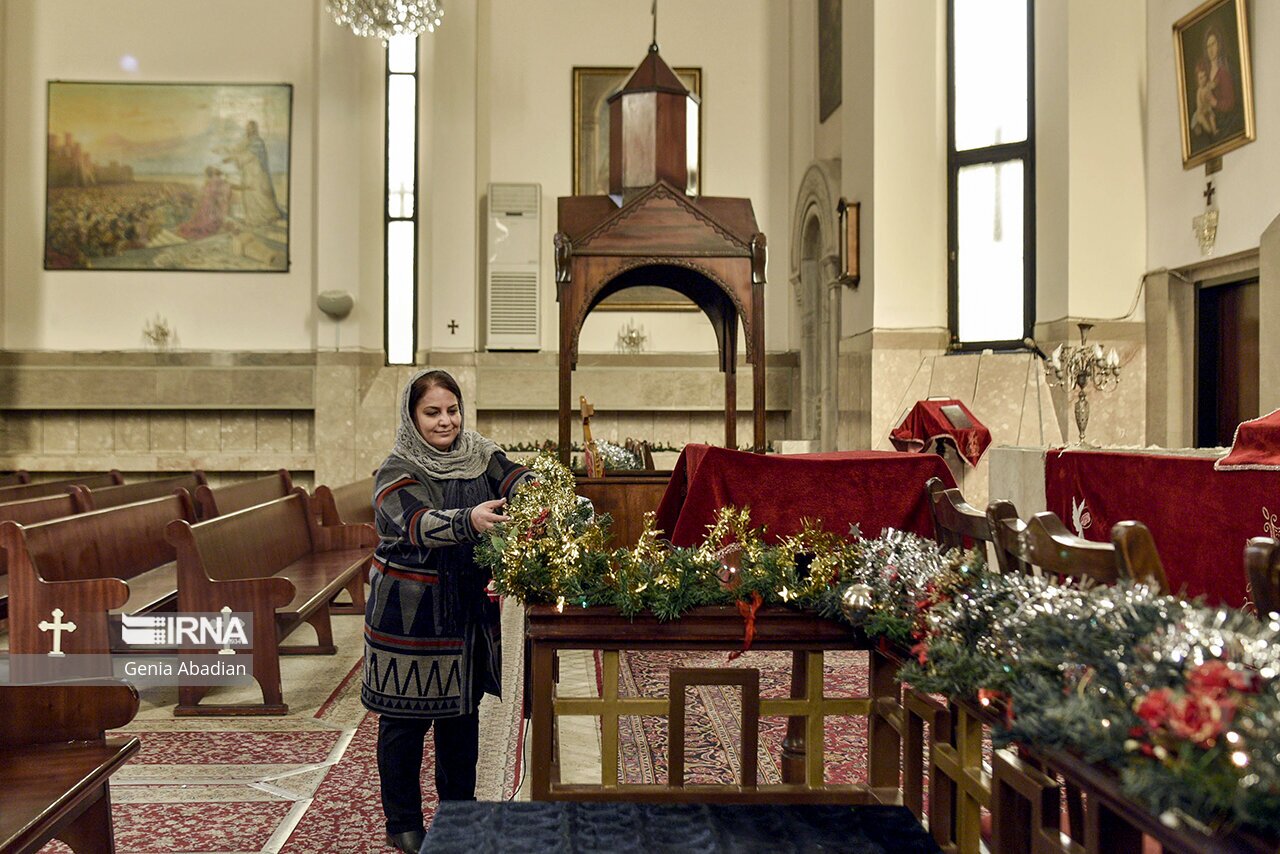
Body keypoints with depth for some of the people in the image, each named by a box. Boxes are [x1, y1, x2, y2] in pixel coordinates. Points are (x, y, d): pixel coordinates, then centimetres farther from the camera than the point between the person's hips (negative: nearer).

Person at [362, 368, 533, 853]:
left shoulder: (479, 456, 3)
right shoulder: (397, 473, -13)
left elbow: (515, 479, -12)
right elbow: (417, 523, -30)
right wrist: (470, 520, -48)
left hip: (470, 609, 5)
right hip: (411, 611, -5)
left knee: (463, 713, 16)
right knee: (406, 719, 5)